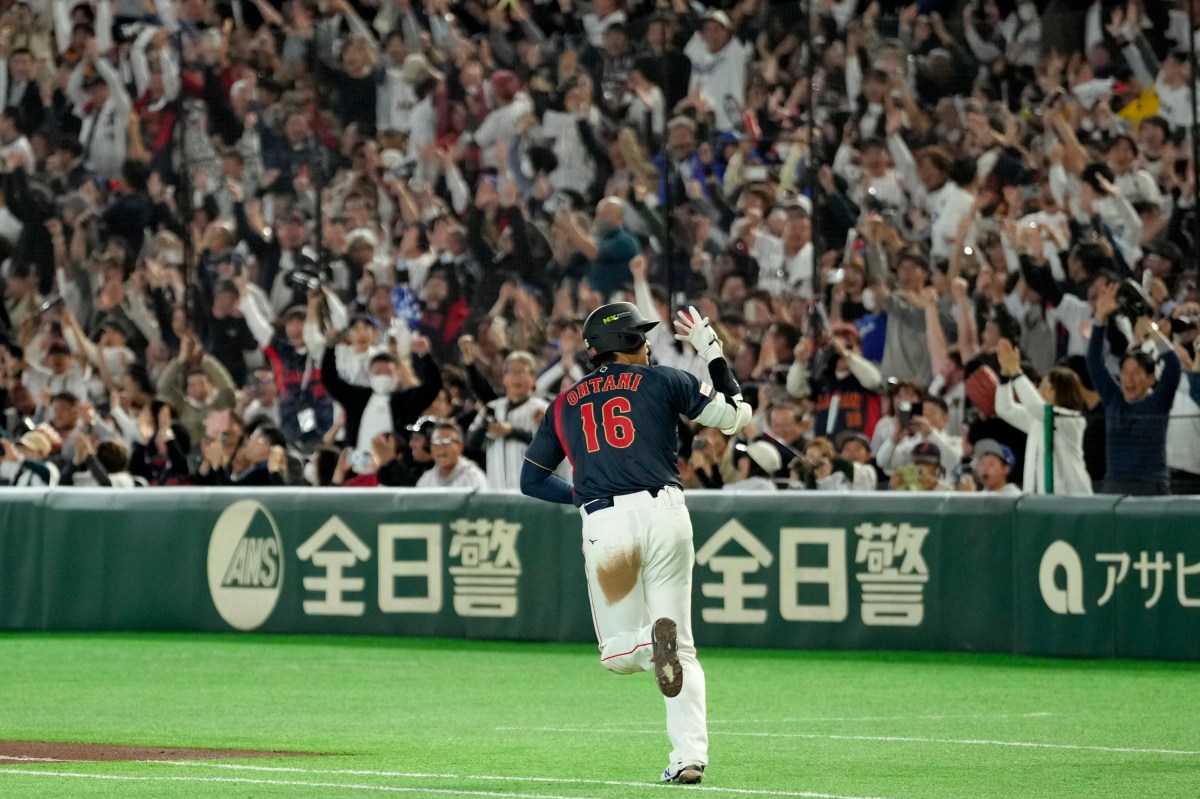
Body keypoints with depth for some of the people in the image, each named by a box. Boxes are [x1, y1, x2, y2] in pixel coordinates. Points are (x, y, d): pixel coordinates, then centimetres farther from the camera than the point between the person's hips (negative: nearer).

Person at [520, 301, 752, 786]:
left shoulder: (564, 405, 19)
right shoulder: (662, 381, 11)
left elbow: (531, 479, 23)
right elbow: (735, 417, 13)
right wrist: (712, 351, 23)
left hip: (604, 526, 1)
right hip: (663, 514, -1)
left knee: (618, 653, 11)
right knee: (683, 651, 8)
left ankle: (654, 638, -24)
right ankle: (690, 756, -7)